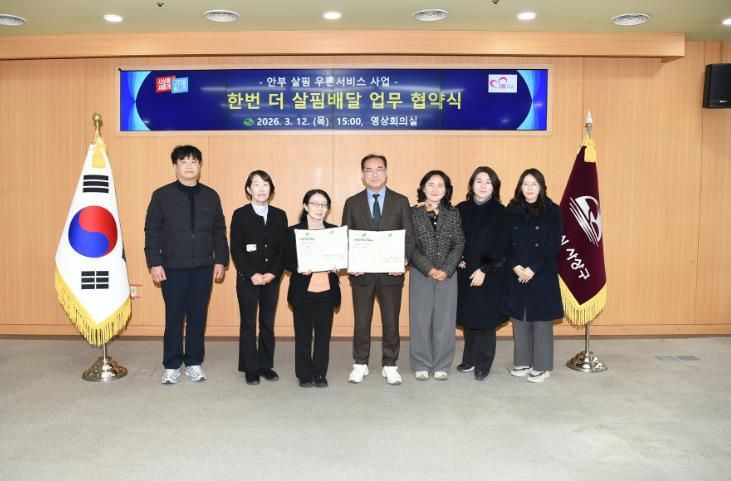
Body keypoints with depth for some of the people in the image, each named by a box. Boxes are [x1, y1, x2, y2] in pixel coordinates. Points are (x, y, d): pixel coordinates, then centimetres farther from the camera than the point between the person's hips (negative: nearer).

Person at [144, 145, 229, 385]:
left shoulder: (211, 196, 6)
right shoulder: (161, 195, -1)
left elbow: (219, 231, 8)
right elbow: (152, 231, -1)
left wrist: (221, 260, 3)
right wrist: (154, 263, -7)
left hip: (203, 267, 2)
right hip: (172, 268, -2)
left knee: (198, 317, 8)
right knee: (174, 318, 5)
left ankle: (194, 363, 20)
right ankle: (171, 366, 17)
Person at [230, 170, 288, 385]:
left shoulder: (279, 215, 7)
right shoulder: (240, 215, -1)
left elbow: (283, 248, 4)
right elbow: (235, 249, -5)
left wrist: (273, 273, -8)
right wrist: (252, 275, -13)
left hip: (272, 278, 3)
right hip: (247, 279, -2)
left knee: (268, 323, 8)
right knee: (248, 324, 3)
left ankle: (266, 365, 19)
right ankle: (250, 368, 12)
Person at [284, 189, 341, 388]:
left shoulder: (334, 231, 8)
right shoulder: (293, 231, 1)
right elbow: (287, 261, 0)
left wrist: (337, 267, -10)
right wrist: (299, 269, -19)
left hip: (327, 290, 2)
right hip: (303, 291, -2)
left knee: (324, 333, 6)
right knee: (303, 334, 5)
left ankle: (320, 374, 18)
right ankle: (304, 374, 18)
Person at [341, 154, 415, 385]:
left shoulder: (400, 201, 3)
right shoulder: (352, 203, 5)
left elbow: (409, 236, 2)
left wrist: (403, 261, -13)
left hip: (391, 272, 0)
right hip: (361, 272, 1)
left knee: (391, 321, 8)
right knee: (361, 322, 10)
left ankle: (389, 365, 23)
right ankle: (360, 364, 24)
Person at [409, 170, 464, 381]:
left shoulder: (453, 214, 6)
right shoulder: (413, 213, 0)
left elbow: (459, 244, 1)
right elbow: (410, 246, -5)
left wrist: (446, 270, -11)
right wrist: (429, 269, -13)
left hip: (447, 274, 2)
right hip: (420, 274, -1)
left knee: (445, 320, 5)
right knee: (420, 320, 4)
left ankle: (441, 366, 17)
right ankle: (421, 365, 16)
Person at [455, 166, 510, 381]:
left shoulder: (501, 212, -4)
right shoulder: (461, 209, 5)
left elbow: (501, 246, -8)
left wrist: (484, 270, -14)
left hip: (490, 274, -3)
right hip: (464, 273, 3)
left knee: (485, 318, 2)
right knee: (467, 317, 10)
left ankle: (483, 364, 15)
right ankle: (469, 359, 26)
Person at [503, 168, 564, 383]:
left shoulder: (552, 211, -2)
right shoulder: (512, 210, 6)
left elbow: (554, 245, -6)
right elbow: (506, 243, 4)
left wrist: (533, 268, -13)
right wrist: (515, 266, -10)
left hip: (542, 275, -3)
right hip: (516, 274, 3)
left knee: (541, 320, 2)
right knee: (519, 319, 9)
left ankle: (541, 367, 13)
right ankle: (523, 362, 22)